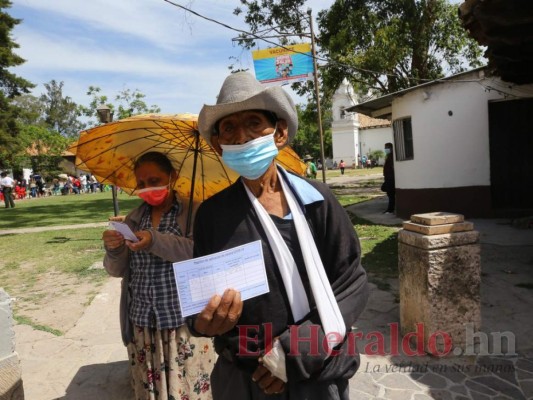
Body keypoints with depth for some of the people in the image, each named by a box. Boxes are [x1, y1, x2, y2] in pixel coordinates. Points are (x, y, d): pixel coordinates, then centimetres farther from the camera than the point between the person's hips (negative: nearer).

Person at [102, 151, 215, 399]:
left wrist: (156, 240, -30)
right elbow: (118, 270, 9)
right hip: (142, 325, 4)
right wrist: (113, 249, -12)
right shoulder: (134, 219, 9)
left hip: (185, 322, -4)